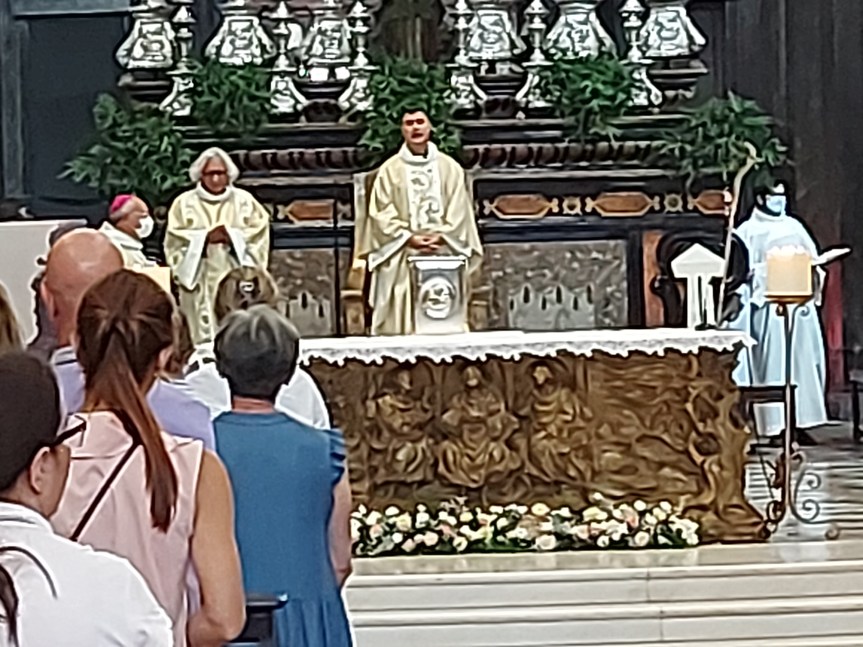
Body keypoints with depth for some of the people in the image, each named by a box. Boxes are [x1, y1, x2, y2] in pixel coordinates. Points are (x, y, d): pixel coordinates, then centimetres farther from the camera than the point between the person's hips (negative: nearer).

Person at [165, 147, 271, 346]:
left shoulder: (244, 200, 8)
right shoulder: (185, 202, 5)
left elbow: (259, 232, 2)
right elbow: (175, 239, -1)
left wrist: (232, 237, -11)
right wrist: (205, 237, -12)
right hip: (200, 282, -1)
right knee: (203, 336, -4)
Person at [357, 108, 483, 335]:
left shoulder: (450, 167, 9)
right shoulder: (390, 170, 4)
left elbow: (459, 212, 4)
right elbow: (382, 214, -2)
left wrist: (440, 238, -10)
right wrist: (409, 239, -13)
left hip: (444, 255, 1)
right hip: (401, 259, -1)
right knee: (401, 316, -6)